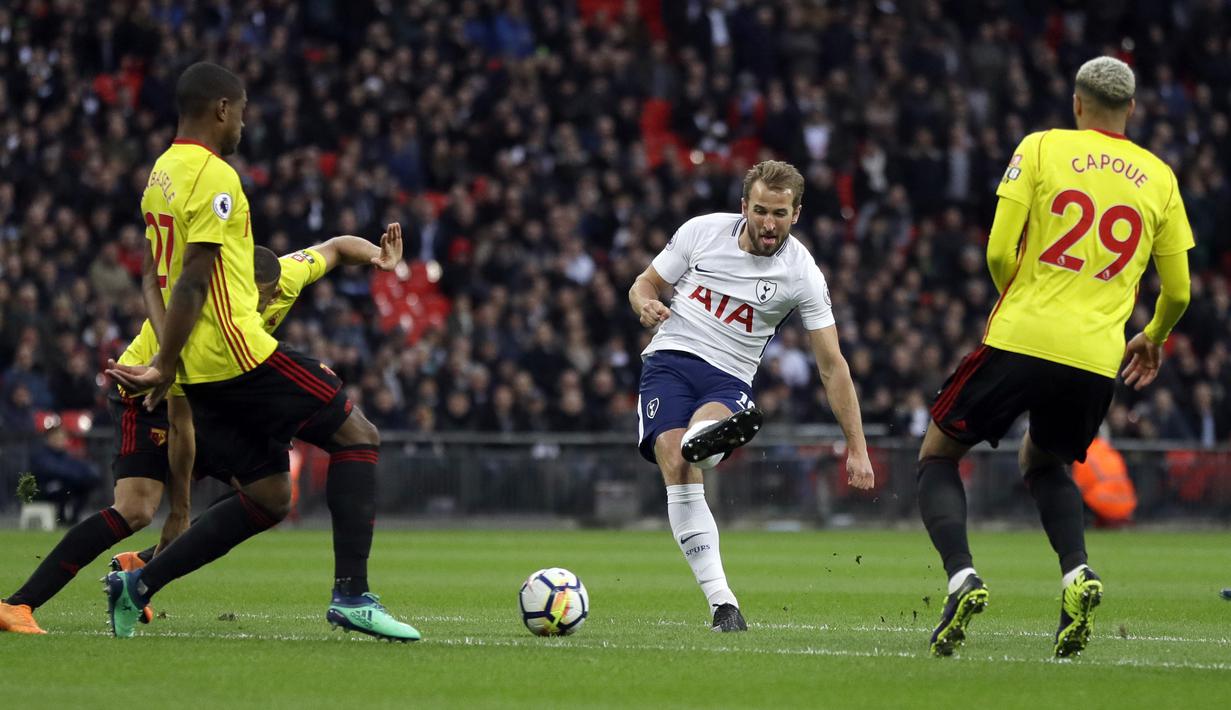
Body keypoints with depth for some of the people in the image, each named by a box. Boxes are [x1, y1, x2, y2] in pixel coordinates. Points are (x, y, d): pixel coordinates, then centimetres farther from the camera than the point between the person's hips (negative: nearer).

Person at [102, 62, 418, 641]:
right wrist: (165, 368, -15)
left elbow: (159, 283, 17)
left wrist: (167, 361, 12)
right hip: (238, 350, -9)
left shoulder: (161, 174, 16)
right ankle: (352, 595, -7)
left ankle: (139, 584, 7)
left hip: (199, 371, 9)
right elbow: (192, 282, -19)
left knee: (269, 498, 12)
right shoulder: (215, 177, -13)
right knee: (358, 435, 2)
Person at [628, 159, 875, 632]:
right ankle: (721, 602, -33)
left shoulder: (802, 274, -5)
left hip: (729, 381, 1)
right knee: (678, 469, -26)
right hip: (670, 361, -1)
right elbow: (645, 284, 12)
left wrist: (857, 448, -6)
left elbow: (832, 365, -2)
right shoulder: (702, 231, -1)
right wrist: (646, 304, -15)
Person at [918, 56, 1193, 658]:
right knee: (1044, 463, 29)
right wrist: (1153, 338, 35)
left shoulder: (1042, 148, 2)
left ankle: (961, 576, -11)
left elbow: (999, 253, -4)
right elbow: (1178, 292, 13)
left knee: (938, 455, 14)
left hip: (1020, 338, -3)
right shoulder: (1158, 178, 10)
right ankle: (1077, 573, 2)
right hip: (1096, 360, 3)